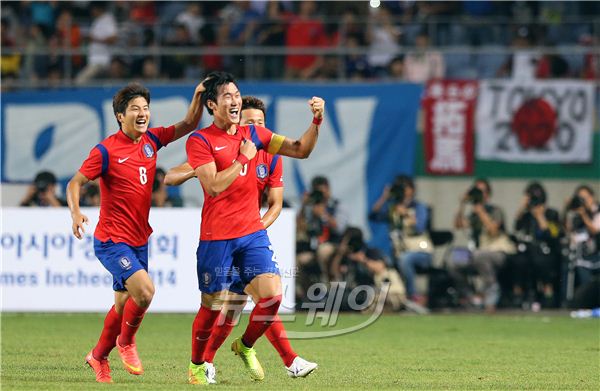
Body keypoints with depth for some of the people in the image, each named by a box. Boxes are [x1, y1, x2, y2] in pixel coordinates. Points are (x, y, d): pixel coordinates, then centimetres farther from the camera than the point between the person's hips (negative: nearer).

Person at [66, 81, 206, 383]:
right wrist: (75, 212, -29)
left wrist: (198, 97, -6)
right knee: (145, 290, -24)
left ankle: (98, 356, 36)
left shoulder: (151, 140, 3)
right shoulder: (106, 151, -14)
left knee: (123, 305, 16)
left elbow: (188, 126, 12)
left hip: (139, 240, 7)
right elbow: (75, 182, -11)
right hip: (111, 241, -7)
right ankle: (126, 341, 2)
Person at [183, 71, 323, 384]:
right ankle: (196, 365, 25)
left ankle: (245, 346, 15)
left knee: (272, 293, -11)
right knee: (212, 306, 2)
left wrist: (317, 120, -9)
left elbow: (300, 150, 5)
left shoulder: (253, 134, 9)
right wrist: (243, 158, -13)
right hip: (216, 237, -4)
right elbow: (214, 185, -18)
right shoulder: (199, 141, -7)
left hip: (253, 232, 4)